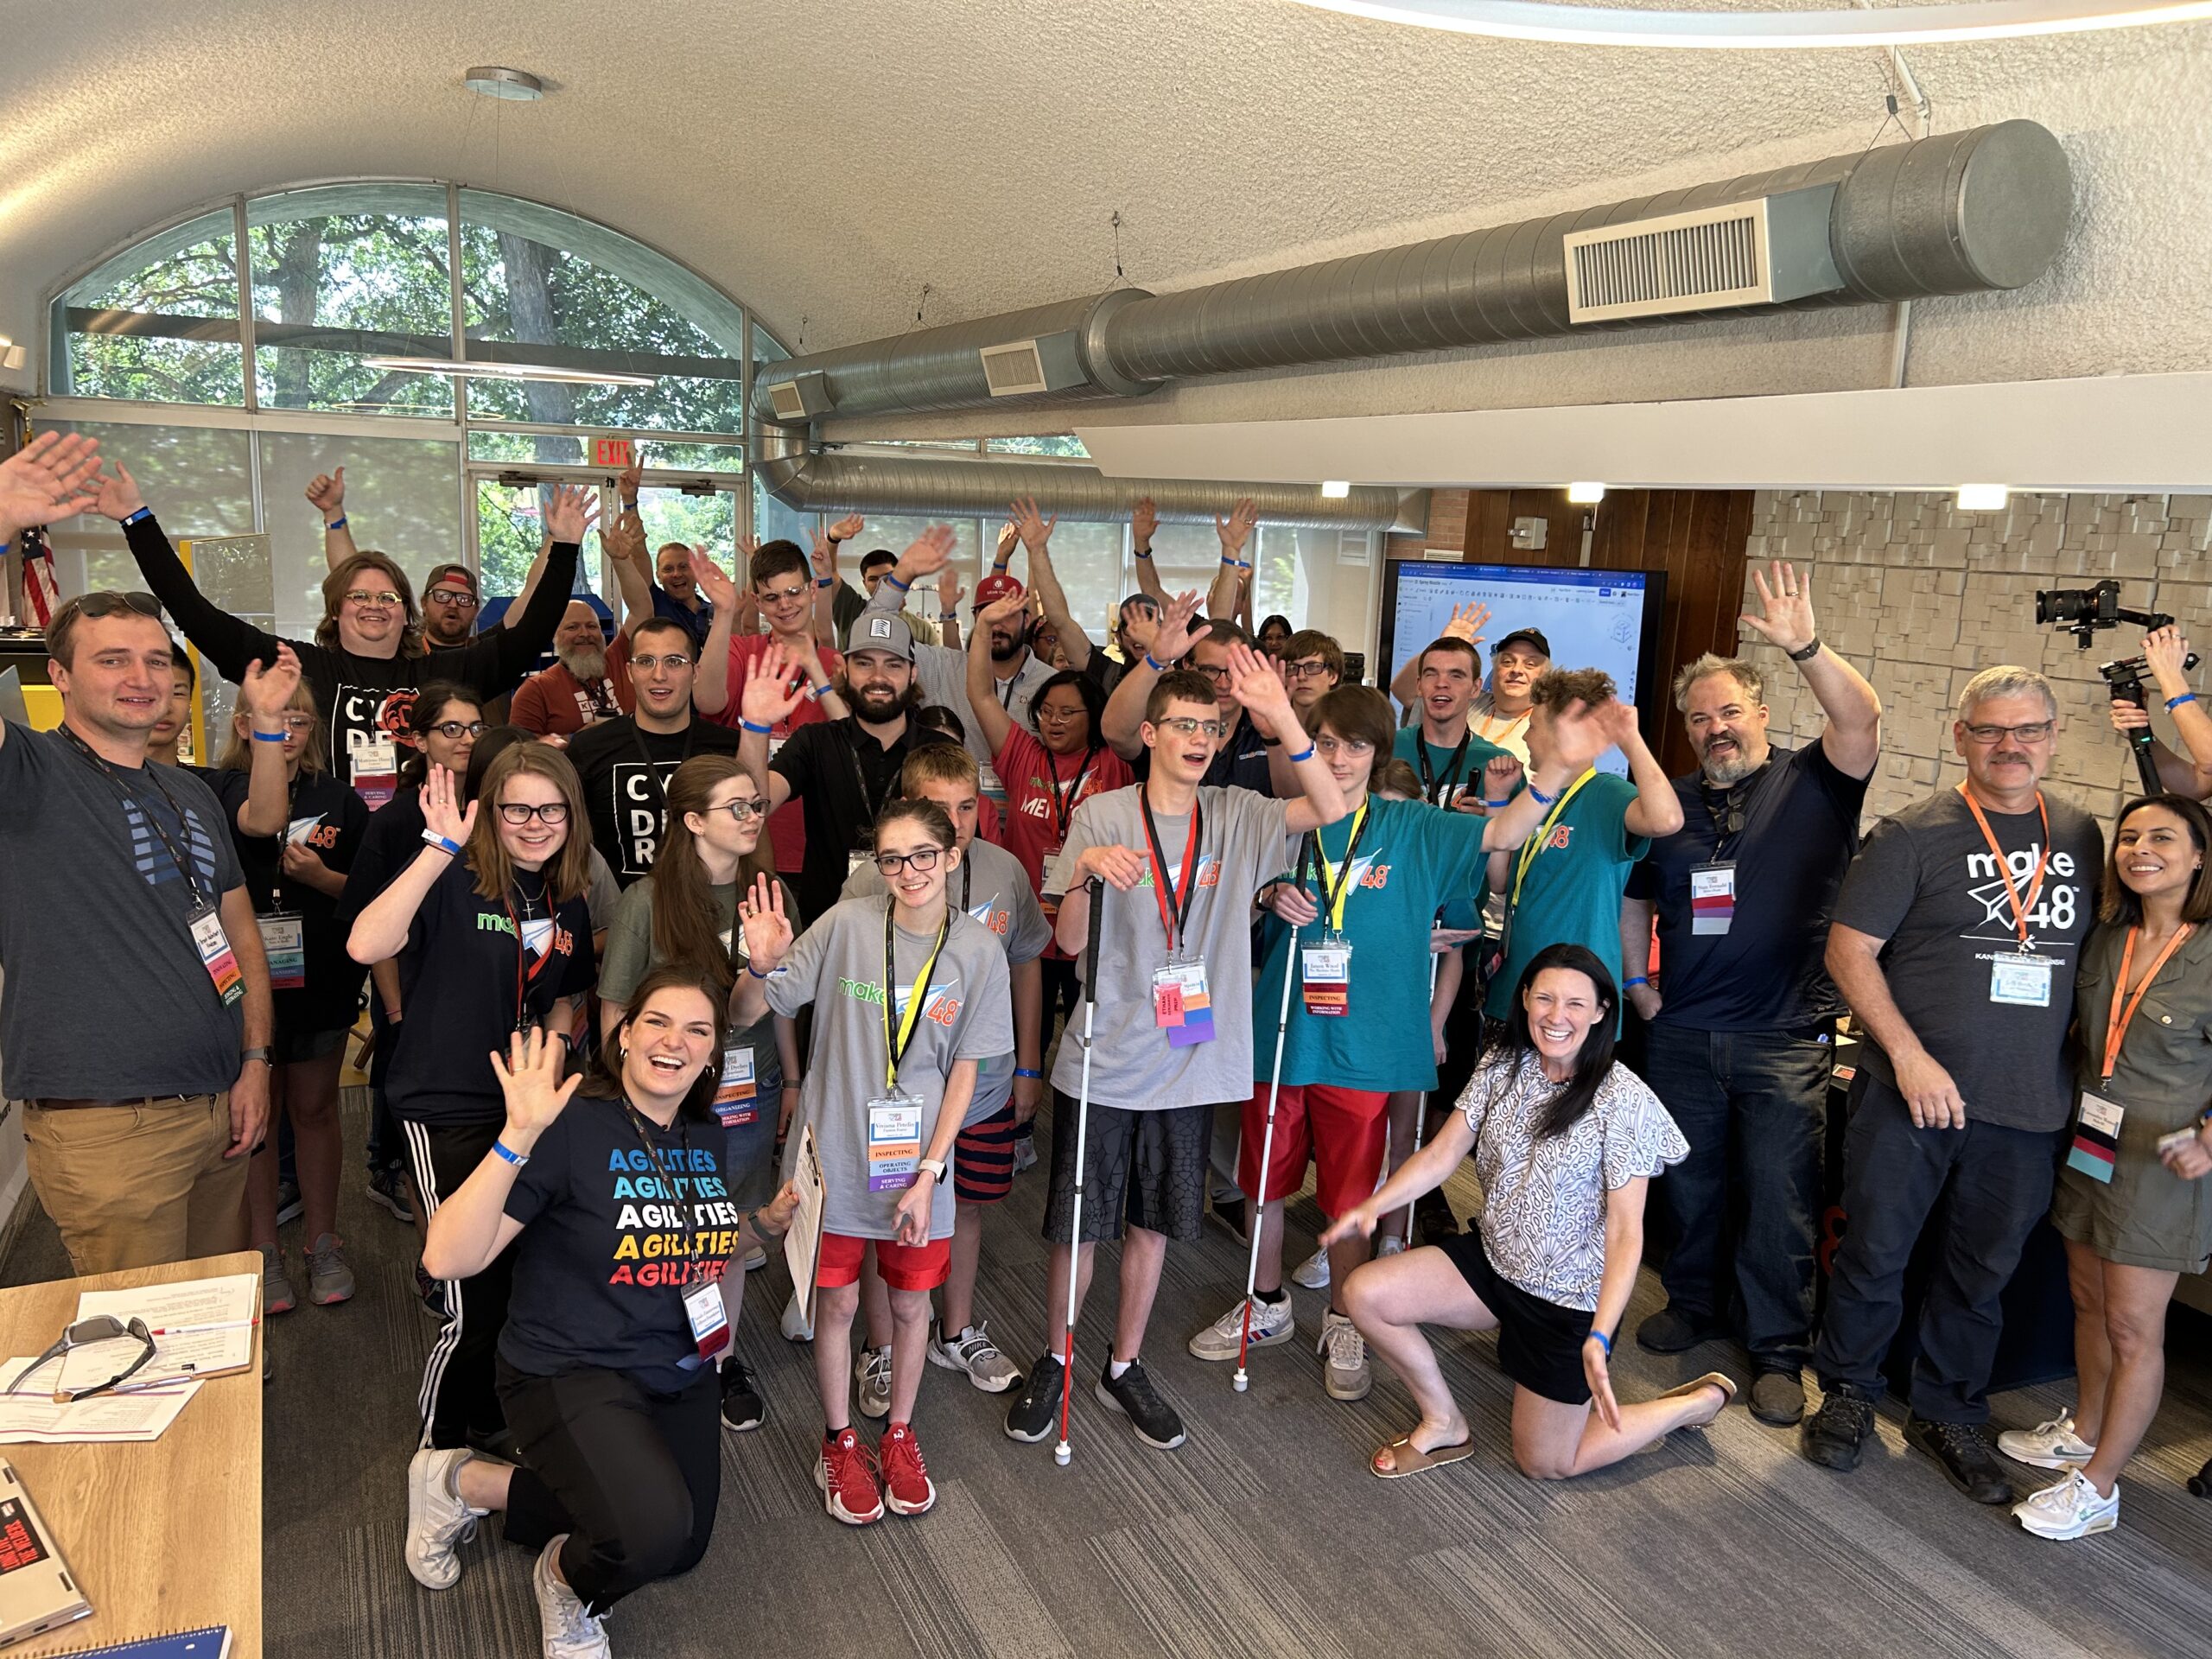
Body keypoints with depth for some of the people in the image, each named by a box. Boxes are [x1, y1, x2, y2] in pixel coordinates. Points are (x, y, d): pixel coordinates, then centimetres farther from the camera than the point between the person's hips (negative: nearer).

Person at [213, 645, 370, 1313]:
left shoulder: (339, 799, 1)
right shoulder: (223, 789, -6)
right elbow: (262, 819, -30)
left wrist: (323, 877, -17)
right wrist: (263, 720, -42)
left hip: (320, 979, 2)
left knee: (315, 1108, 12)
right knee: (255, 1112, 9)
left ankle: (323, 1243, 26)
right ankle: (264, 1251, 23)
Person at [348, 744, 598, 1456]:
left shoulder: (568, 907, 5)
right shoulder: (455, 883, -15)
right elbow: (365, 944, -34)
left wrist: (558, 1035, -1)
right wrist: (440, 850, -35)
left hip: (527, 1106, 7)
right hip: (449, 1112, -7)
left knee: (524, 1278, 18)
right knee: (474, 1304, -2)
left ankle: (489, 1416, 43)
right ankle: (440, 1450, 24)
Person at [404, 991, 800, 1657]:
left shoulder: (703, 1139, 0)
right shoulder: (573, 1128, -21)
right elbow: (449, 1259, -28)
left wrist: (763, 1224, -1)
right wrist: (519, 1136, -37)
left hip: (680, 1376, 8)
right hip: (572, 1372, -7)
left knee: (682, 1549, 19)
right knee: (652, 1533, -32)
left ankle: (482, 1487, 34)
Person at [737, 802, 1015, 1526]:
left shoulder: (977, 949, -8)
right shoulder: (846, 925, -13)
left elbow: (964, 1072, -4)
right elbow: (748, 1013, -9)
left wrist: (928, 1172, -8)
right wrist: (761, 968, -31)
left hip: (919, 1161, 1)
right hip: (837, 1157, -1)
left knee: (911, 1303, 15)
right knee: (837, 1302, 11)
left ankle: (900, 1434, 38)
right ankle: (839, 1444, 33)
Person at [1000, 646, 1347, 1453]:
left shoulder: (1236, 816, 1)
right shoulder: (1101, 816, -6)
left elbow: (1331, 809, -15)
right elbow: (1070, 941, -6)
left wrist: (1281, 717, -23)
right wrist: (1084, 872, -26)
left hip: (1193, 1062, 2)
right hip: (1105, 1061, -2)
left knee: (1152, 1223, 16)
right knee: (1079, 1226, 10)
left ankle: (1124, 1368, 34)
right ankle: (1054, 1362, 33)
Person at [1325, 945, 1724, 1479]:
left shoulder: (1623, 1100, -21)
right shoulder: (1503, 1064, -5)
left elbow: (1624, 1231, -21)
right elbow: (1443, 1152, -6)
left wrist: (1600, 1339, -33)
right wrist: (1373, 1205, -23)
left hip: (1569, 1297, -5)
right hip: (1494, 1260, 5)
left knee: (1543, 1463, 6)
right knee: (1364, 1293, -12)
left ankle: (1701, 1400, 26)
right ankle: (1445, 1424, 12)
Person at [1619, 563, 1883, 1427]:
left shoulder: (1811, 784, -2)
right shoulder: (1669, 802, 8)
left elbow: (1861, 720, -21)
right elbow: (1633, 897, 18)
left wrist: (1805, 646, -34)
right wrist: (1637, 983, 9)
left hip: (1785, 1038, -3)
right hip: (1683, 1032, 4)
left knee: (1780, 1199, 2)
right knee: (1688, 1182, 15)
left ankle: (1779, 1351, 17)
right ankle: (1693, 1306, 35)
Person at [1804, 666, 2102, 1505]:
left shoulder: (2081, 835, 8)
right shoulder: (1914, 833, -6)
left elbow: (2091, 951, 17)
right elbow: (1848, 949, -9)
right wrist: (1910, 1055, -16)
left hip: (2028, 1109, 4)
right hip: (1908, 1094, -4)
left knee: (1982, 1270, 16)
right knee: (1874, 1253, 7)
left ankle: (1949, 1416, 33)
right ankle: (1847, 1394, 28)